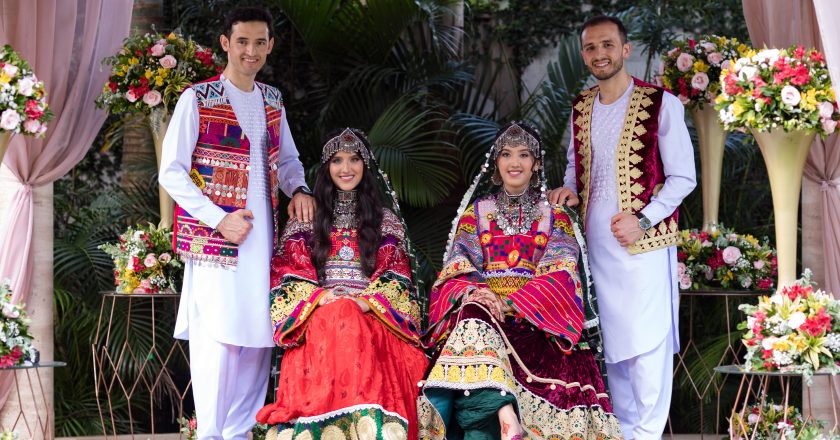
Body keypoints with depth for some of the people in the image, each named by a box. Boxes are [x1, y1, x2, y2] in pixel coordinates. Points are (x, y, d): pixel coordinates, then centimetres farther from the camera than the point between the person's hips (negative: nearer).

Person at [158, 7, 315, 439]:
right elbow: (171, 172, -9)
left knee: (258, 337, 7)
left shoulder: (271, 100, 13)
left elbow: (286, 157, 26)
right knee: (218, 338, -9)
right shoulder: (197, 99, -6)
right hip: (214, 242, -6)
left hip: (263, 240, 6)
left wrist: (298, 188, 4)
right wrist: (219, 220, -16)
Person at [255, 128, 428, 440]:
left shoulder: (386, 221, 19)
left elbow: (396, 275, 9)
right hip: (317, 310, 0)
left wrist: (369, 300, -11)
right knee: (336, 319, -37)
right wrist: (319, 297, -11)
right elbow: (290, 270, 9)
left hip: (372, 313, 0)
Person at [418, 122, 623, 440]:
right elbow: (456, 273, 8)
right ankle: (505, 414, -53)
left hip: (536, 319, -1)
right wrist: (473, 293, -17)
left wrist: (508, 303, -17)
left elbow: (559, 278, -1)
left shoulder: (555, 217, 15)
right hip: (481, 310, 1)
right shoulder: (476, 213, 19)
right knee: (473, 319, -36)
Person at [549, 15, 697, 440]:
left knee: (647, 341, -7)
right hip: (596, 240, 6)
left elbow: (683, 177, -6)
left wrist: (643, 220, -15)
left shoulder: (660, 103, -7)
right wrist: (569, 189, 2)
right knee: (611, 340, 11)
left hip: (643, 241, -5)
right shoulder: (581, 107, 10)